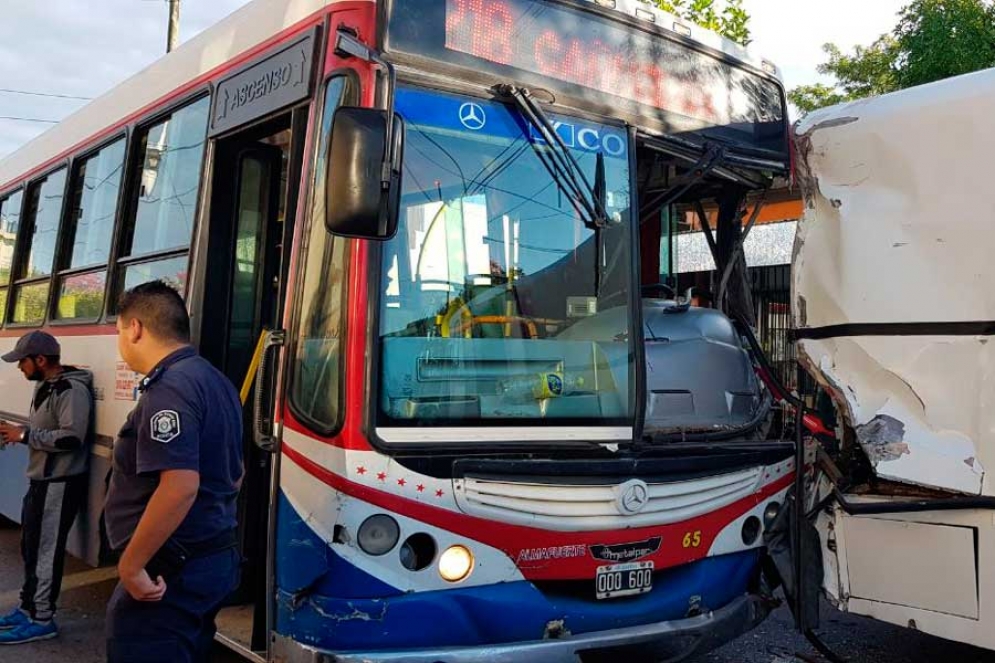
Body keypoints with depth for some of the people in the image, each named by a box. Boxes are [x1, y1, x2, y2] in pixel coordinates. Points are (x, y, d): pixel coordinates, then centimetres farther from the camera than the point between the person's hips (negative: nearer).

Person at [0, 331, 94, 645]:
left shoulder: (71, 390, -19)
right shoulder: (45, 386, 13)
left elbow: (71, 438, -27)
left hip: (60, 484, -10)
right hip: (41, 480, 10)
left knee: (46, 551, -2)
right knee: (31, 547, 18)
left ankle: (41, 620, 8)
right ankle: (28, 607, 32)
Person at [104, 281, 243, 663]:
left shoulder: (168, 389, -19)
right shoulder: (216, 381, 12)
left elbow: (180, 487, -29)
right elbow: (233, 476, 20)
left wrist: (130, 565, -21)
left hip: (168, 572, -10)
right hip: (218, 558, 10)